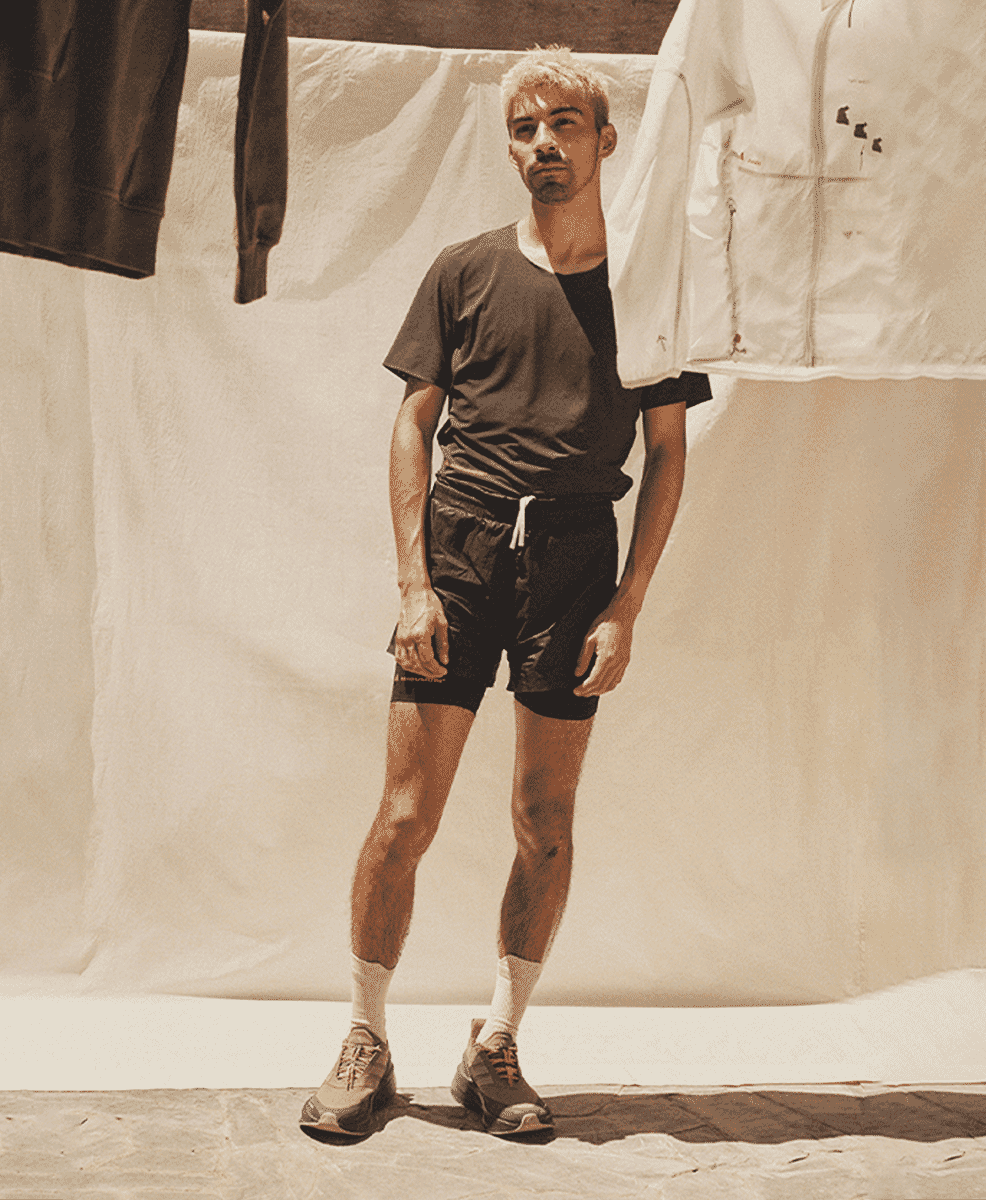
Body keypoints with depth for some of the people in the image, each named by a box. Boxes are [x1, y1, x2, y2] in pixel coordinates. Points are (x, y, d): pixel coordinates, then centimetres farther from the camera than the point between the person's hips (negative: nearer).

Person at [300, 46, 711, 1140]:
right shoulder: (466, 271, 8)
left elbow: (667, 452, 7)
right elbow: (412, 424, 7)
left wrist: (628, 605, -1)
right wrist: (414, 583, -3)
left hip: (576, 558, 1)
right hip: (460, 546, 0)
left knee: (546, 820, 3)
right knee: (406, 817, -3)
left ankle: (495, 1050, 17)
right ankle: (365, 1048, 11)